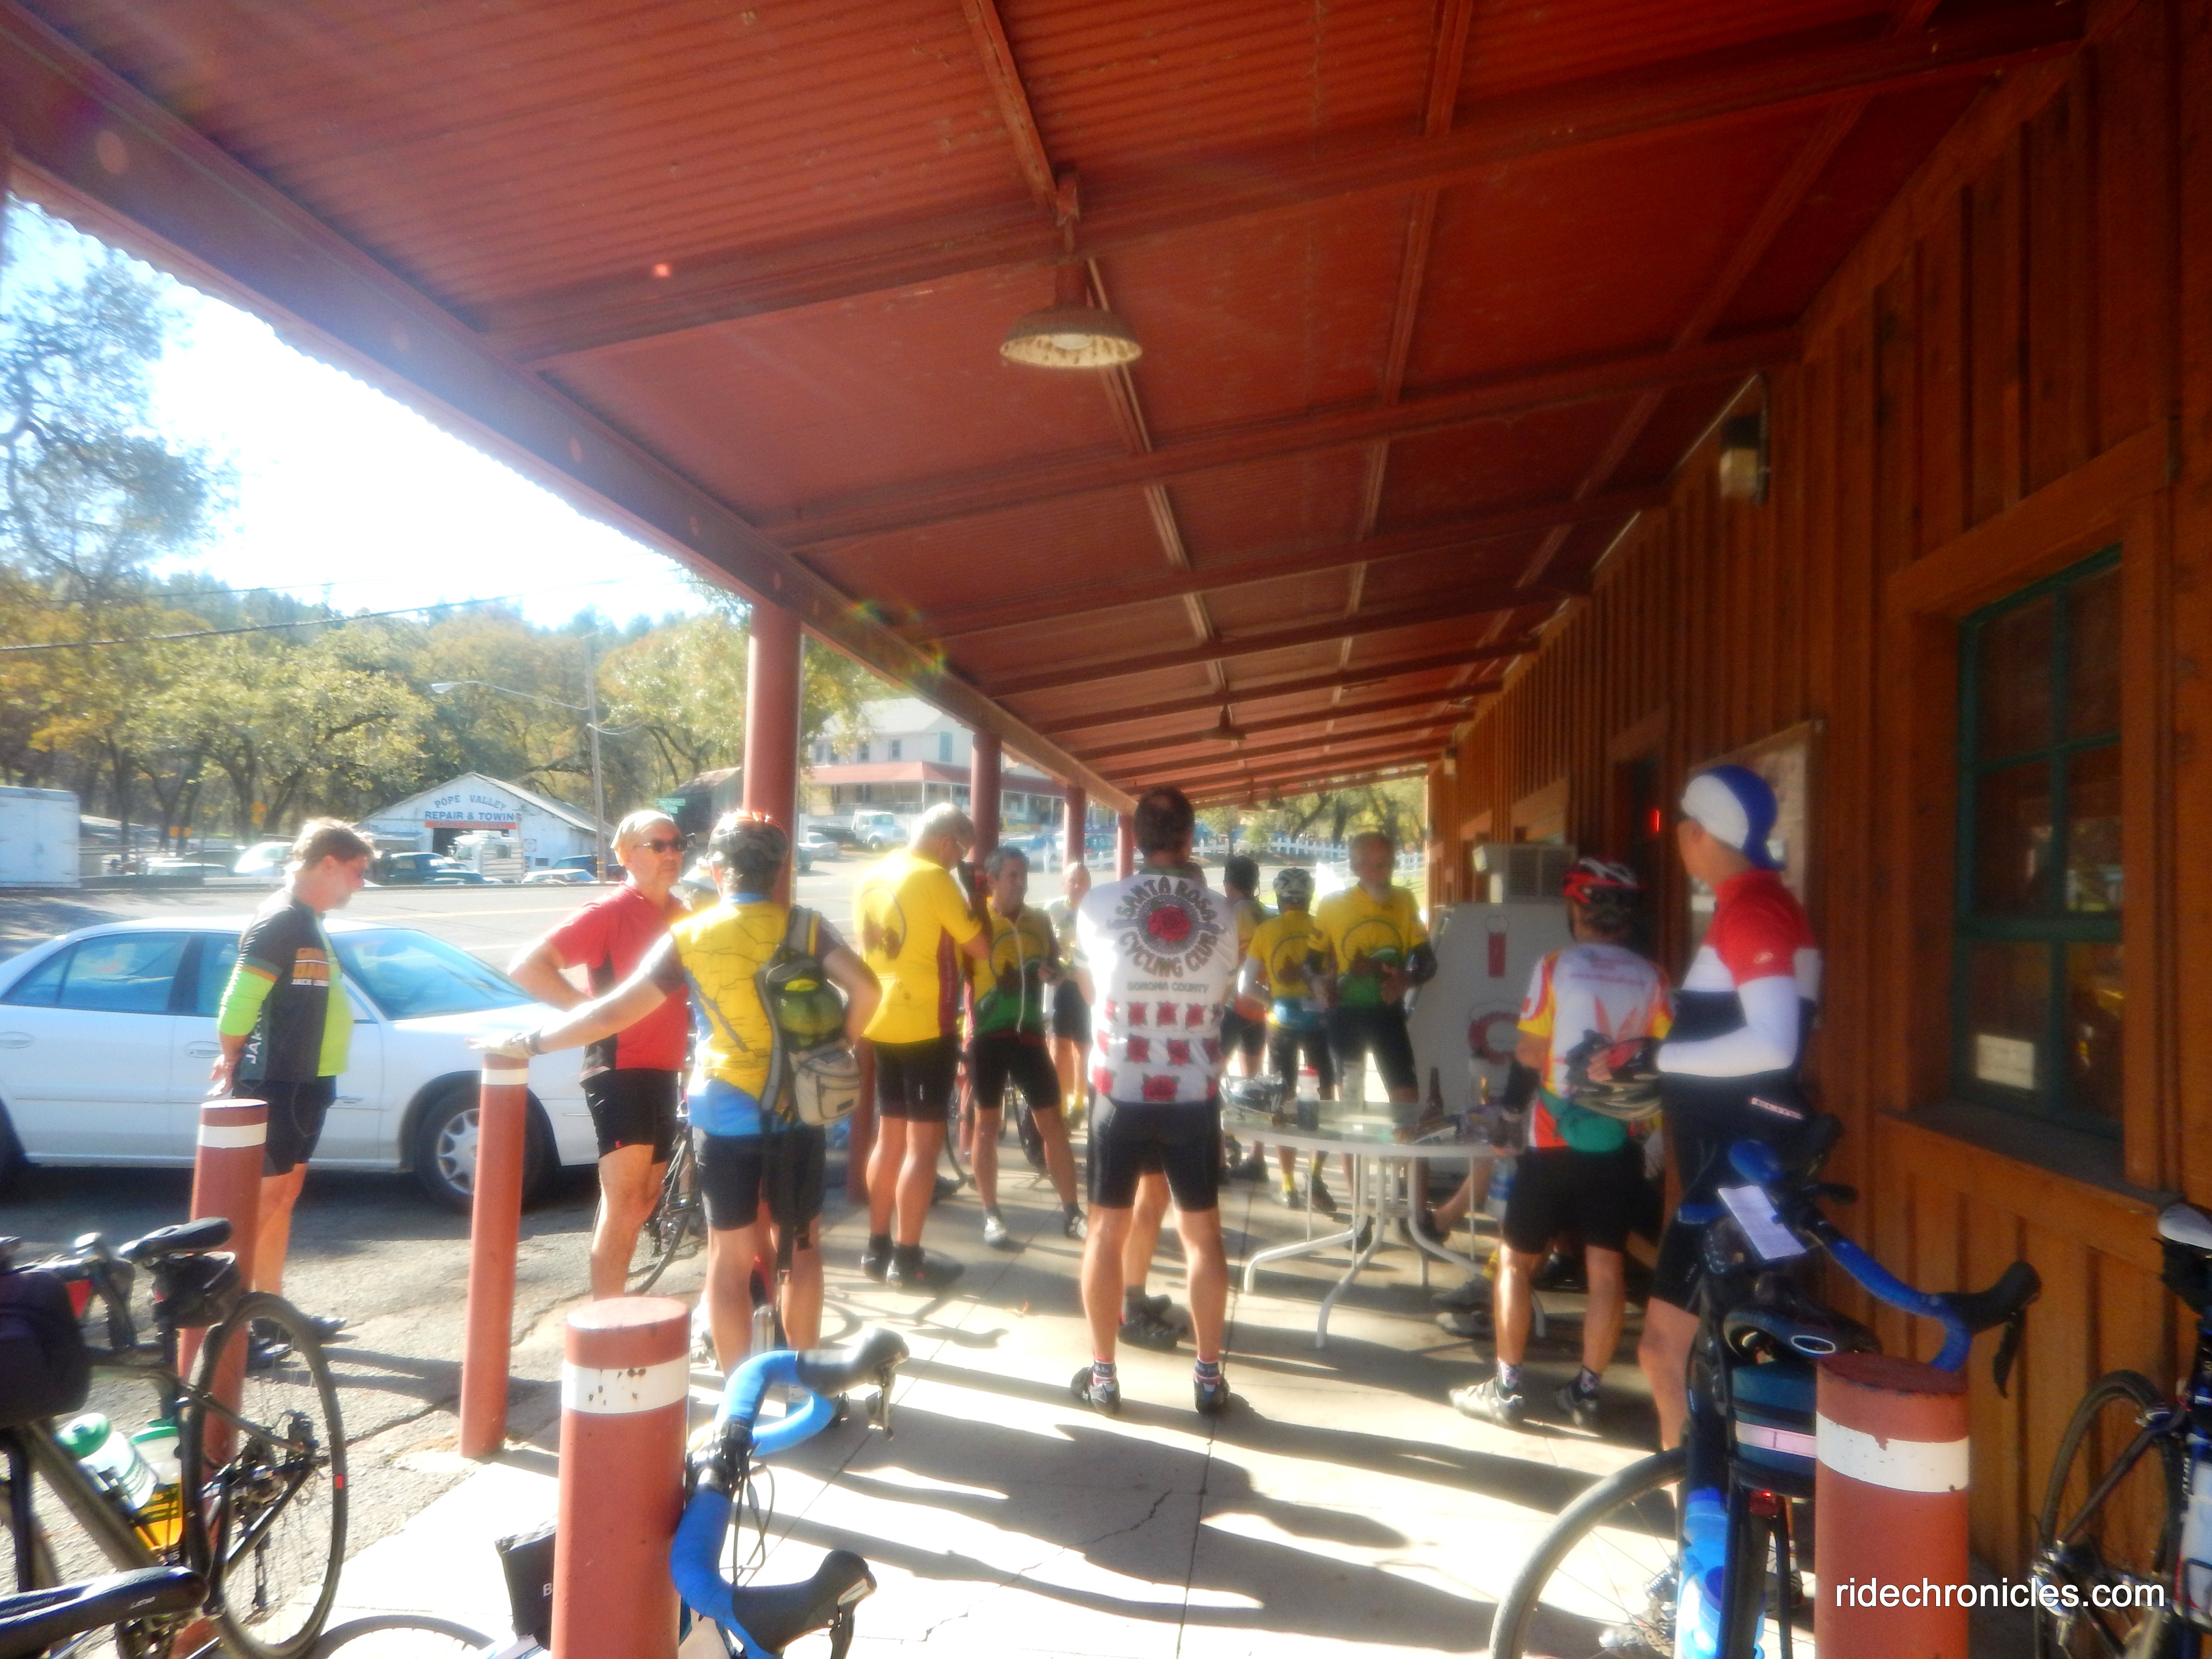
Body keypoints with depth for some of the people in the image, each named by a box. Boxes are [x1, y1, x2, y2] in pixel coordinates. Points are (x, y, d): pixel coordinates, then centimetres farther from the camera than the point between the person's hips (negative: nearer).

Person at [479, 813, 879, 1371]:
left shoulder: (688, 936, -4)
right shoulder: (805, 927, -3)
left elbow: (613, 1013, -9)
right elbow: (864, 988, -17)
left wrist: (529, 1042, 1)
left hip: (724, 1113, -1)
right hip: (798, 1110, 1)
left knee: (730, 1255, 10)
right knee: (801, 1246, 16)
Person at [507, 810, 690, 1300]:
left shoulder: (682, 914, 10)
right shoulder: (609, 912, -13)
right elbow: (526, 966, -21)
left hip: (663, 1072, 8)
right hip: (620, 1071, -8)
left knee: (645, 1200, 17)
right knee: (623, 1205, -9)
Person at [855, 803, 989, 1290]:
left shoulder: (870, 879, 10)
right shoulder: (934, 879, -14)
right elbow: (980, 949, -11)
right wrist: (973, 905, 3)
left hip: (881, 1024, 8)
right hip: (926, 1026, -8)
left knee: (890, 1137, 16)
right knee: (924, 1143, -1)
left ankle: (877, 1250, 21)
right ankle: (907, 1261, 3)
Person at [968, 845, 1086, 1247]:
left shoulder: (1040, 922, 6)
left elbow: (1055, 969, 17)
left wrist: (1051, 972, -4)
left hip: (1029, 1033, 4)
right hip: (988, 1035, -3)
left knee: (1052, 1122, 5)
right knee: (987, 1124, 5)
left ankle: (1071, 1212, 15)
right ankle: (991, 1217, 14)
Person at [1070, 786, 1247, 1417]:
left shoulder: (1101, 905, -7)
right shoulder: (1220, 914, -3)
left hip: (1120, 1092, -1)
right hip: (1194, 1096, 1)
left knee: (1107, 1229, 11)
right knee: (1202, 1232, 13)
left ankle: (1102, 1375, 17)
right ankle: (1208, 1376, 19)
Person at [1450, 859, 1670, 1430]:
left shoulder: (1557, 967, -7)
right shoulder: (1650, 978, 1)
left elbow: (1531, 1052, -8)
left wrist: (1511, 1106, 7)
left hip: (1556, 1141, -3)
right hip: (1620, 1143, 3)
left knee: (1516, 1261, 9)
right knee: (1606, 1266, 9)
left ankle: (1506, 1388, 12)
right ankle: (1586, 1391, 16)